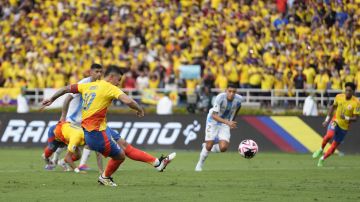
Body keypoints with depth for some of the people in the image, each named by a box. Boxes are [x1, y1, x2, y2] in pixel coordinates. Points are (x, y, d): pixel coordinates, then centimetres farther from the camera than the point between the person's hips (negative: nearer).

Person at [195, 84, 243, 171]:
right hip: (213, 122, -3)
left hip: (225, 124, 3)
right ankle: (199, 165, 21)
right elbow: (214, 115, -36)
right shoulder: (220, 98, -30)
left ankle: (209, 148, 21)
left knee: (223, 148, -13)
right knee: (209, 146, -6)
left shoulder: (238, 99, -17)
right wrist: (227, 122, -48)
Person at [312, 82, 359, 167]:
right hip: (335, 121, 0)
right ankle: (321, 150, -5)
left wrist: (346, 118, -31)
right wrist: (327, 119, 10)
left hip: (344, 126, 0)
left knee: (335, 145, 5)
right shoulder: (339, 97, -8)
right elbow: (333, 107, 11)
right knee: (329, 135, -30)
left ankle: (322, 159, 25)